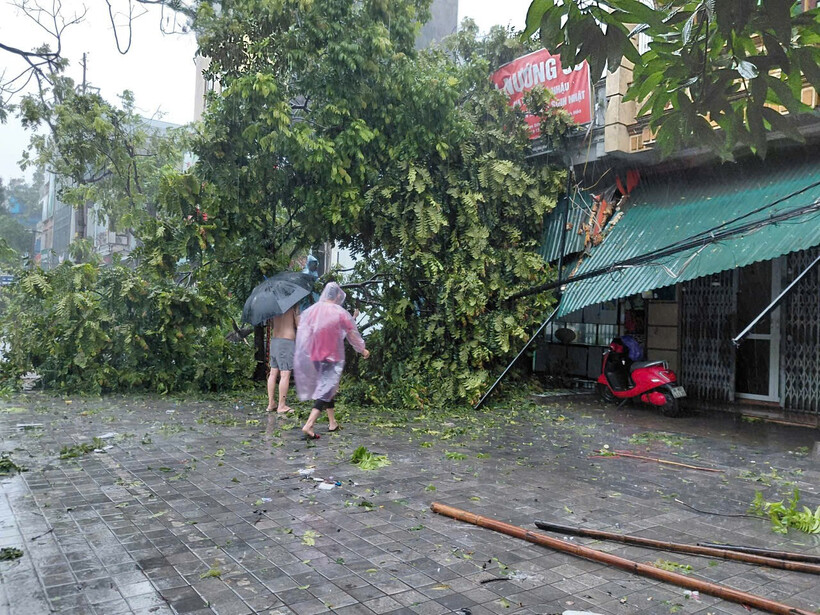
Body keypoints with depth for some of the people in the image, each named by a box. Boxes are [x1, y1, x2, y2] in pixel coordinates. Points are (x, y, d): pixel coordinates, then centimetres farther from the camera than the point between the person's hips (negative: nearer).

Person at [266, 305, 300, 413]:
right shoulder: (293, 305, -8)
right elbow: (299, 325, -9)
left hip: (274, 340, 7)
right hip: (287, 341, -7)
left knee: (273, 373, 11)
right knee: (285, 374, -3)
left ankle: (270, 404, 16)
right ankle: (281, 406, -1)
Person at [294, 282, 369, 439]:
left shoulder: (311, 310, -1)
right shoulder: (340, 313, -11)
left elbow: (303, 335, 3)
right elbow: (352, 335, -1)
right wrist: (363, 350, 14)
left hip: (316, 356, 5)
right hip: (333, 358, -5)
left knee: (324, 386, 20)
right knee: (326, 389, -4)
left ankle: (332, 422, 27)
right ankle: (309, 425, -18)